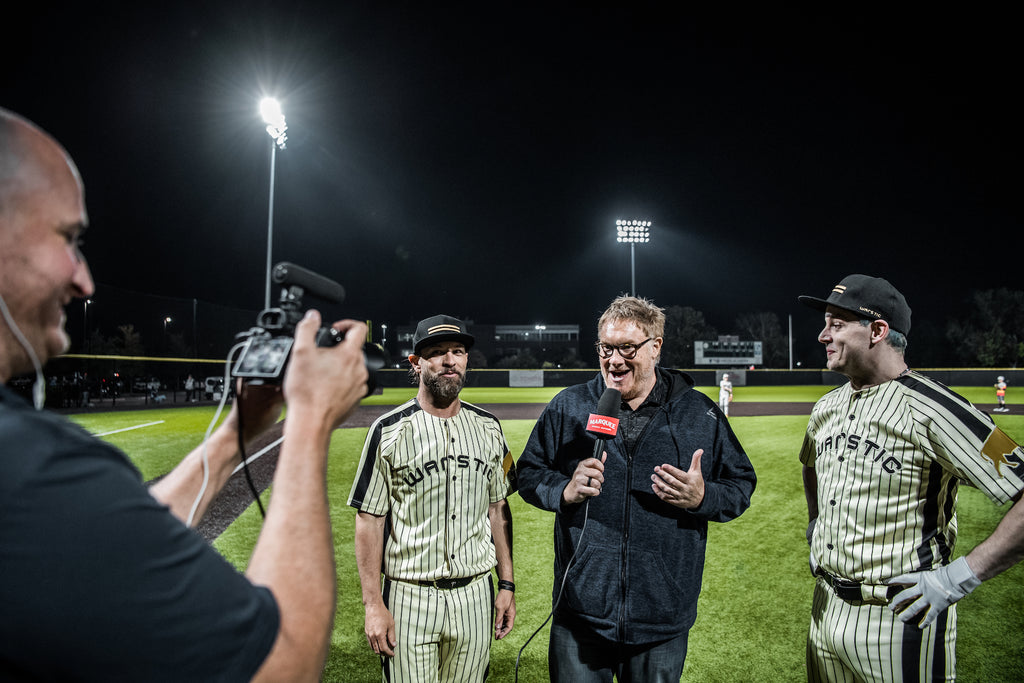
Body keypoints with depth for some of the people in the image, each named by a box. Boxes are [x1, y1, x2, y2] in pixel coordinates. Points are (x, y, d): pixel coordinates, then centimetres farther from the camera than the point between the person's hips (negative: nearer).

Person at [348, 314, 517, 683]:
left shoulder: (488, 428, 4)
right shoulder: (389, 431, -8)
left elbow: (498, 508, 9)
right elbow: (369, 519, -6)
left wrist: (507, 584, 6)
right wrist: (373, 603, -9)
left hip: (475, 597, 3)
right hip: (409, 598, -3)